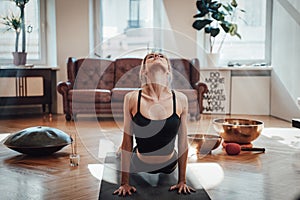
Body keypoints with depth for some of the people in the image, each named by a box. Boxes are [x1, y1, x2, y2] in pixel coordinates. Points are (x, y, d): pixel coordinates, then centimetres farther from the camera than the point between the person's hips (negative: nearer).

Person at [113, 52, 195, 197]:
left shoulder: (180, 99, -17)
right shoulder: (132, 98, -20)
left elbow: (183, 142, -8)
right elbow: (127, 143, -13)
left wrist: (182, 181, -4)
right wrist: (124, 183, -10)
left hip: (168, 167, 1)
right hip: (140, 166, -1)